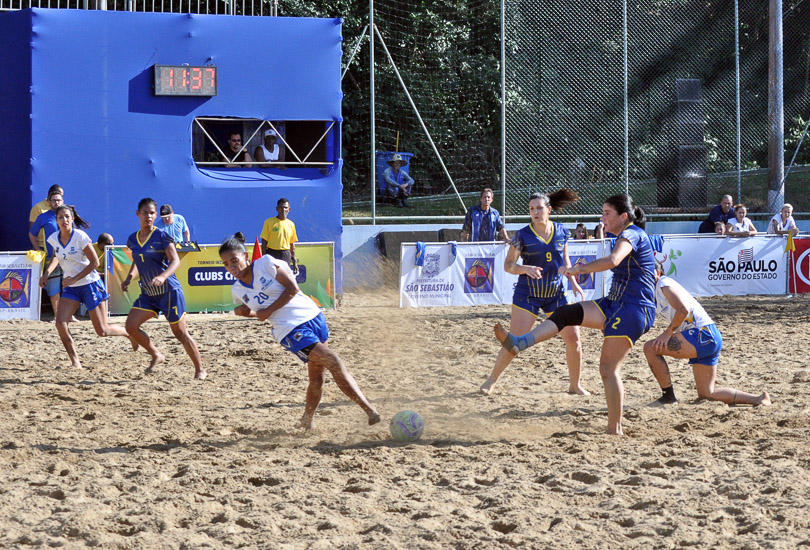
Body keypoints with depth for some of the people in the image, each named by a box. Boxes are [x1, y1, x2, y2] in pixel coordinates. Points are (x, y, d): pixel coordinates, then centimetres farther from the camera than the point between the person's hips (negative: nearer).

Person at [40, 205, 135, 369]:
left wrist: (75, 279, -19)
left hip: (90, 284, -5)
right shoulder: (54, 239, -2)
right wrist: (47, 273, 4)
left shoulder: (80, 237, -18)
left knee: (102, 331, 0)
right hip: (70, 287, 5)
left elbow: (94, 262, -14)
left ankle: (131, 334, 30)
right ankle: (75, 362, -4)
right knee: (60, 324, -15)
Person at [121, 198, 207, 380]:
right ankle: (156, 355, 12)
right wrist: (129, 278, 3)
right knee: (131, 326, -9)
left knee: (180, 332, -1)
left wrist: (163, 276, -35)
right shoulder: (133, 240, 6)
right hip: (148, 294, 6)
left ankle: (200, 369, 12)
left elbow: (175, 261, -18)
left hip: (169, 291, -6)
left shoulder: (161, 236, -11)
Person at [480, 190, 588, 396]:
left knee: (573, 338, -2)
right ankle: (492, 380, 13)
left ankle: (575, 385, 15)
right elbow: (508, 265, -7)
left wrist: (574, 283, 4)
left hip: (556, 293, 3)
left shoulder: (562, 232, 0)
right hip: (528, 294, -3)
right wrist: (525, 268, -27)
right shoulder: (523, 236, -11)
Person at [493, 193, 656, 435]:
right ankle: (519, 343, -20)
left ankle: (614, 429, -5)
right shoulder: (628, 236, 19)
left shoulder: (631, 234, -13)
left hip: (633, 309, -10)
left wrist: (578, 269, -25)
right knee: (566, 313, -6)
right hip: (615, 305, 10)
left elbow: (612, 260, -34)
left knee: (608, 368, -10)